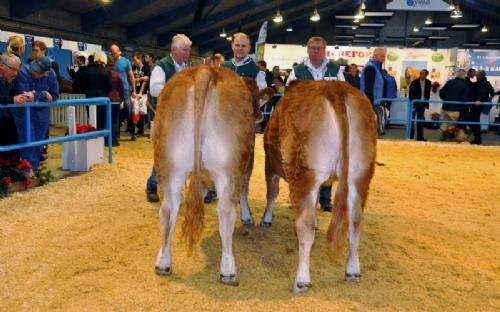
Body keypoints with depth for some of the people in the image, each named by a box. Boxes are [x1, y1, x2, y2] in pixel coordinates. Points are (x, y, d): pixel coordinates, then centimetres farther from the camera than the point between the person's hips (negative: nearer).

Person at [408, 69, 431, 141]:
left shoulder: (428, 82, 3)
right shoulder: (414, 82, -7)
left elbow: (428, 94, 9)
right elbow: (411, 93, -5)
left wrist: (426, 103, 5)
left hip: (422, 103, 3)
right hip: (415, 103, -3)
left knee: (421, 120, 6)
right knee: (412, 119, 1)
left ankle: (420, 136, 10)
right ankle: (410, 135, 9)